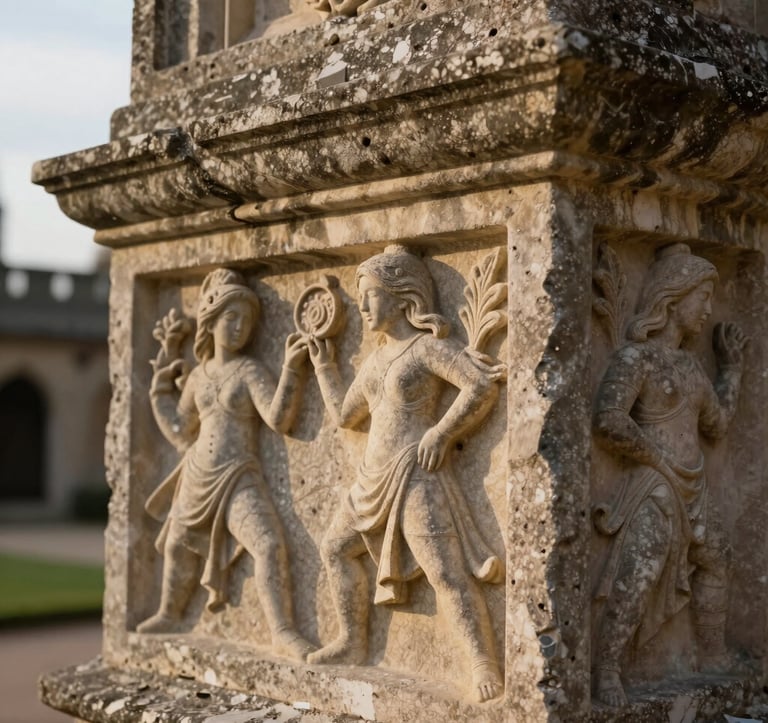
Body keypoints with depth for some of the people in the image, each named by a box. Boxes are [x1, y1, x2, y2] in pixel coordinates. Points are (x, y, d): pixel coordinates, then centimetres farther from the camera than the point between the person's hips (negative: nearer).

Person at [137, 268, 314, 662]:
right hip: (197, 477, 6)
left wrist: (291, 369, -30)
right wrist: (162, 388, 22)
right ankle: (168, 615, 44)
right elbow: (180, 431, 19)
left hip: (238, 480, -6)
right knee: (179, 546, 20)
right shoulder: (198, 376, 8)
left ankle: (282, 632, -25)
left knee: (269, 545, -24)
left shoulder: (250, 371, -8)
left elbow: (278, 418, -23)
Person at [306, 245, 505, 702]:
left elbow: (483, 385, -22)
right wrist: (325, 367, 28)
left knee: (446, 572, -15)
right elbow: (345, 415, 26)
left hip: (417, 476, -9)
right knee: (336, 548, 17)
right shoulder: (378, 358, 17)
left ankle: (486, 667, -14)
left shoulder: (428, 346, -9)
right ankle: (353, 643, 27)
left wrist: (441, 434, -20)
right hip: (376, 477, 10)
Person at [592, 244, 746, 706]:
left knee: (714, 569, 21)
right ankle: (608, 677, -4)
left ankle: (716, 663, 36)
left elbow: (718, 424, 23)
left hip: (695, 495, 9)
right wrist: (655, 454, -11)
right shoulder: (636, 357, -11)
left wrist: (731, 366, 23)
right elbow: (609, 421, -23)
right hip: (654, 493, -9)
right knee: (633, 588, -12)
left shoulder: (690, 365, 14)